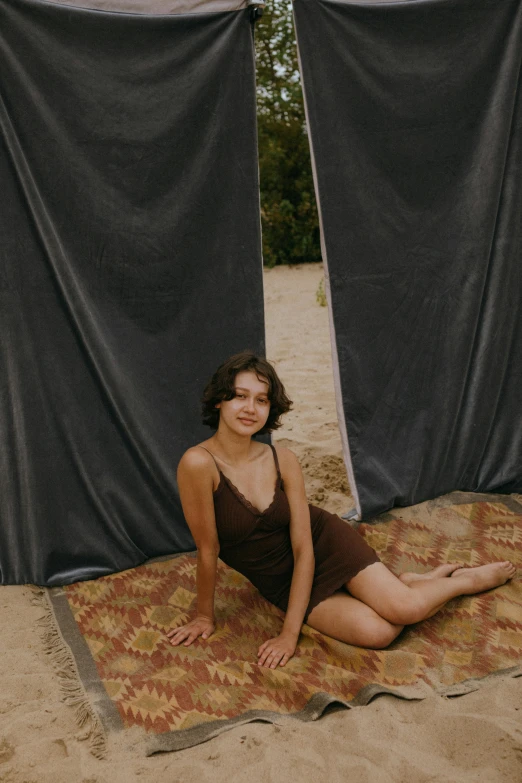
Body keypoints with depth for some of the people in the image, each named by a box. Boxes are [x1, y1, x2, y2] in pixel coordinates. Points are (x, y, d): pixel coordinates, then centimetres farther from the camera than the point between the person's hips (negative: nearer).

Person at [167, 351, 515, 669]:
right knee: (376, 633, -23)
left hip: (325, 542, 1)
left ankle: (469, 579, 12)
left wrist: (290, 634, -17)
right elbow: (208, 550, -15)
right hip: (282, 582, -1)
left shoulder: (283, 460, -16)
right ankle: (410, 585, 11)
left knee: (403, 610, -21)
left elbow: (304, 549, -14)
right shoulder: (199, 463, -25)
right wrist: (205, 617, -5)